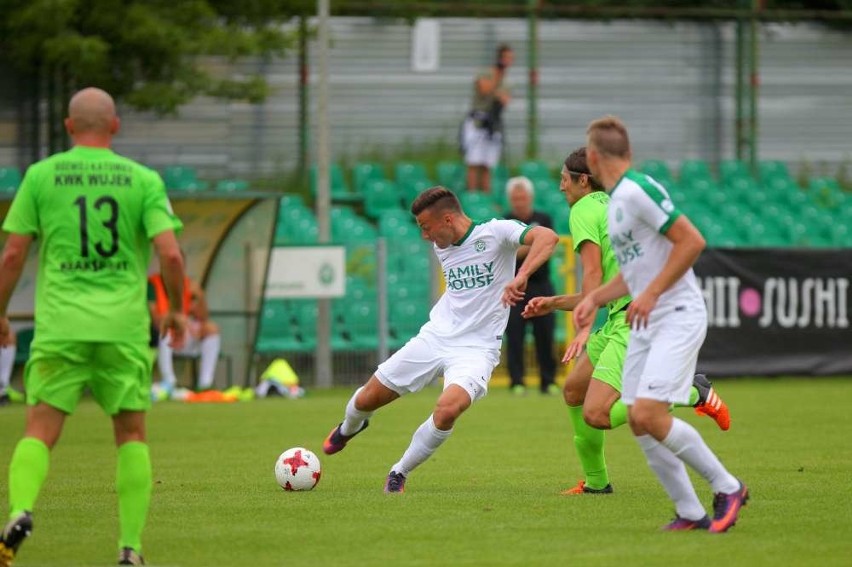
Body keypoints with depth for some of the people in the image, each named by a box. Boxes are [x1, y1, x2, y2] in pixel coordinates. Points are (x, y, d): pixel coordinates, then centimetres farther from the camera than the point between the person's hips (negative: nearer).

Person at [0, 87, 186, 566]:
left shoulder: (41, 176, 4)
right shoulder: (143, 180, 3)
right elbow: (170, 254, -5)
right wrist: (176, 311, 11)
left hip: (60, 325, 0)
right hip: (124, 326, 0)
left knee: (40, 432, 0)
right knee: (132, 434, 13)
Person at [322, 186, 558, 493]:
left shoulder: (495, 233, -13)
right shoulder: (441, 248, 8)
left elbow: (547, 237, -29)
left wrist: (520, 277, -41)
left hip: (476, 349, -6)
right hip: (434, 337, 6)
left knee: (448, 408, -32)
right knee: (367, 399, 8)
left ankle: (399, 473, -9)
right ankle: (349, 427, 47)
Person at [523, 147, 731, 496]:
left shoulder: (583, 209, -1)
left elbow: (593, 274, -13)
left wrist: (585, 329, -17)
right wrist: (554, 304, 35)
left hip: (637, 320, -10)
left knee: (596, 415, -19)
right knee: (573, 391, 19)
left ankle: (691, 393, -13)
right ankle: (596, 481, 26)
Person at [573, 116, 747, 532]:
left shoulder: (638, 190, -15)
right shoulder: (614, 200, 15)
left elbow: (692, 241, -20)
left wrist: (650, 294, -19)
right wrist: (596, 298, 14)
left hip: (677, 315, -10)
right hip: (644, 324, 10)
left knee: (650, 415, -19)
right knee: (638, 422, 2)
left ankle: (727, 488, -4)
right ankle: (690, 513, 8)